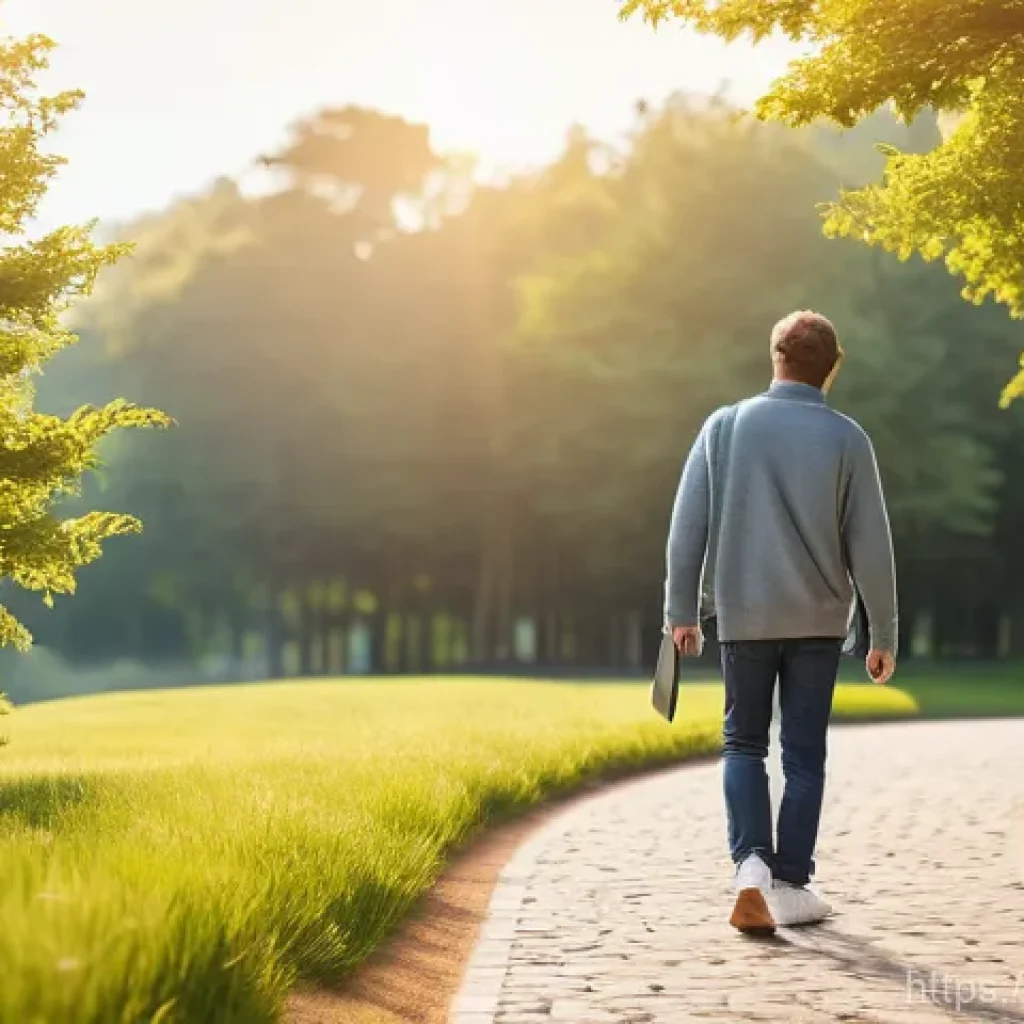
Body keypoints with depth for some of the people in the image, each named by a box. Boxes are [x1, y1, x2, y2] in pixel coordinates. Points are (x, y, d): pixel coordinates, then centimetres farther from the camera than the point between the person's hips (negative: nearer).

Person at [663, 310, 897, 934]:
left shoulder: (726, 426, -1)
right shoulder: (847, 439, -4)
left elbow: (688, 524, -3)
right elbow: (870, 544, -4)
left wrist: (682, 611, 4)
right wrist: (884, 634, 4)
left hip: (744, 615, 1)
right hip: (818, 619, 0)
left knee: (744, 745, 13)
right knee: (805, 755, 10)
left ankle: (751, 863, -6)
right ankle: (790, 885, 12)